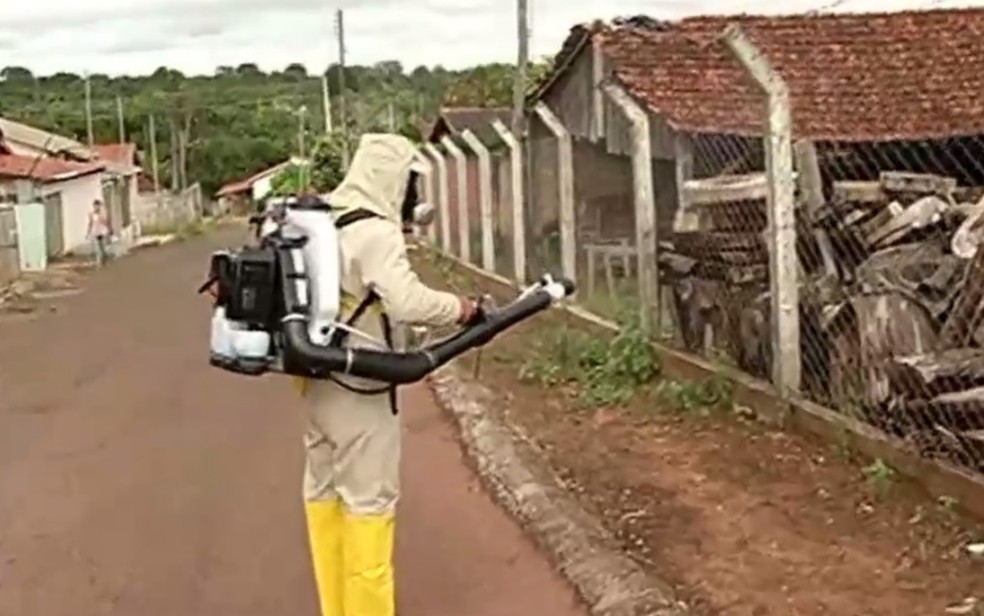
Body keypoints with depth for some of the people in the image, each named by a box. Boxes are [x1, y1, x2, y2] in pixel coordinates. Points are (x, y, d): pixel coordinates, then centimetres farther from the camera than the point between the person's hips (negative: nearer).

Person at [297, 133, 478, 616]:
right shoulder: (375, 232, -18)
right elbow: (407, 303, -29)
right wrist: (460, 308, -16)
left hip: (317, 382, 9)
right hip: (357, 389, -9)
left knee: (325, 492, 17)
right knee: (369, 501, 2)